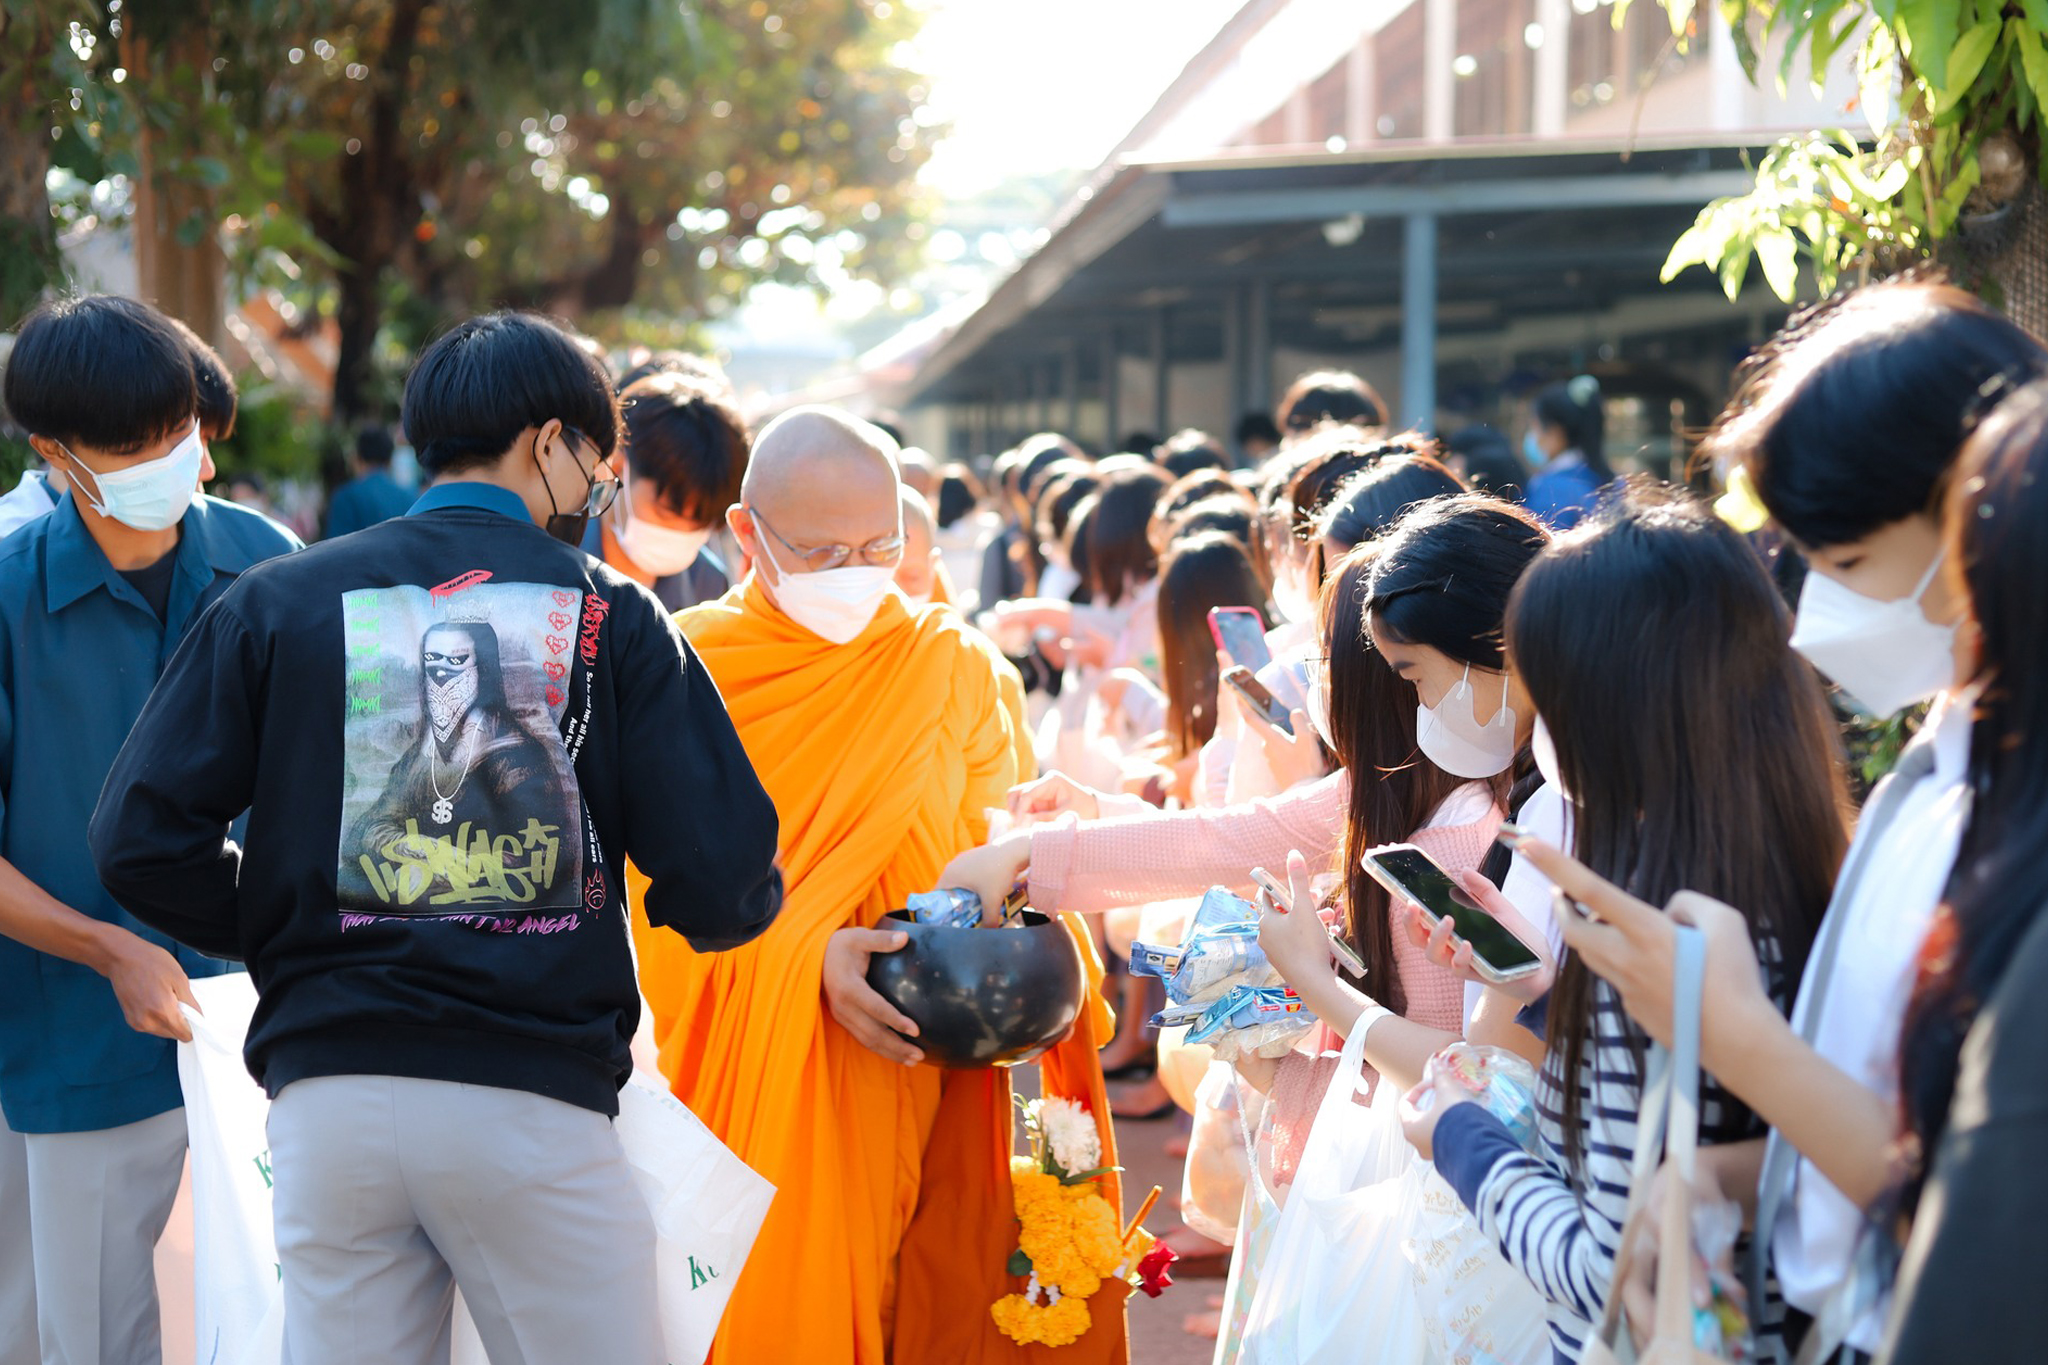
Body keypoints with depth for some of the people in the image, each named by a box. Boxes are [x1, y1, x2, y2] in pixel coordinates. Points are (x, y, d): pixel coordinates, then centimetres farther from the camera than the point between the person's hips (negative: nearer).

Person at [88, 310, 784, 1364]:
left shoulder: (275, 601, 7)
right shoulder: (609, 614, 1)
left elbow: (139, 838, 0)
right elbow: (720, 881, -6)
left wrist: (279, 942, 15)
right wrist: (704, 906, 18)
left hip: (325, 1093, 3)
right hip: (532, 1105, -2)